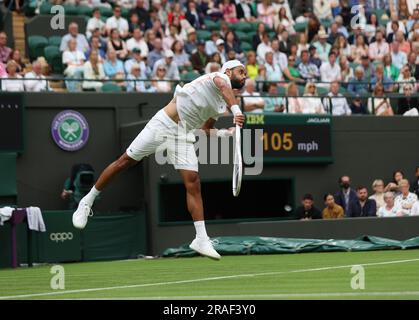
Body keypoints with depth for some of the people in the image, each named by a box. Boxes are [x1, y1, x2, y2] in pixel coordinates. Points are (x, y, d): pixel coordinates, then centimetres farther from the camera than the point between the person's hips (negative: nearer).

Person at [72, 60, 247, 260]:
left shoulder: (221, 107, 16)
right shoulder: (220, 77, -6)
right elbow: (224, 88, -32)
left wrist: (225, 133, 6)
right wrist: (236, 110, -49)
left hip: (184, 135, 7)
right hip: (164, 124, -7)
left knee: (193, 184, -6)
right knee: (125, 161, -3)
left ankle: (201, 240, -6)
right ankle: (88, 201, 12)